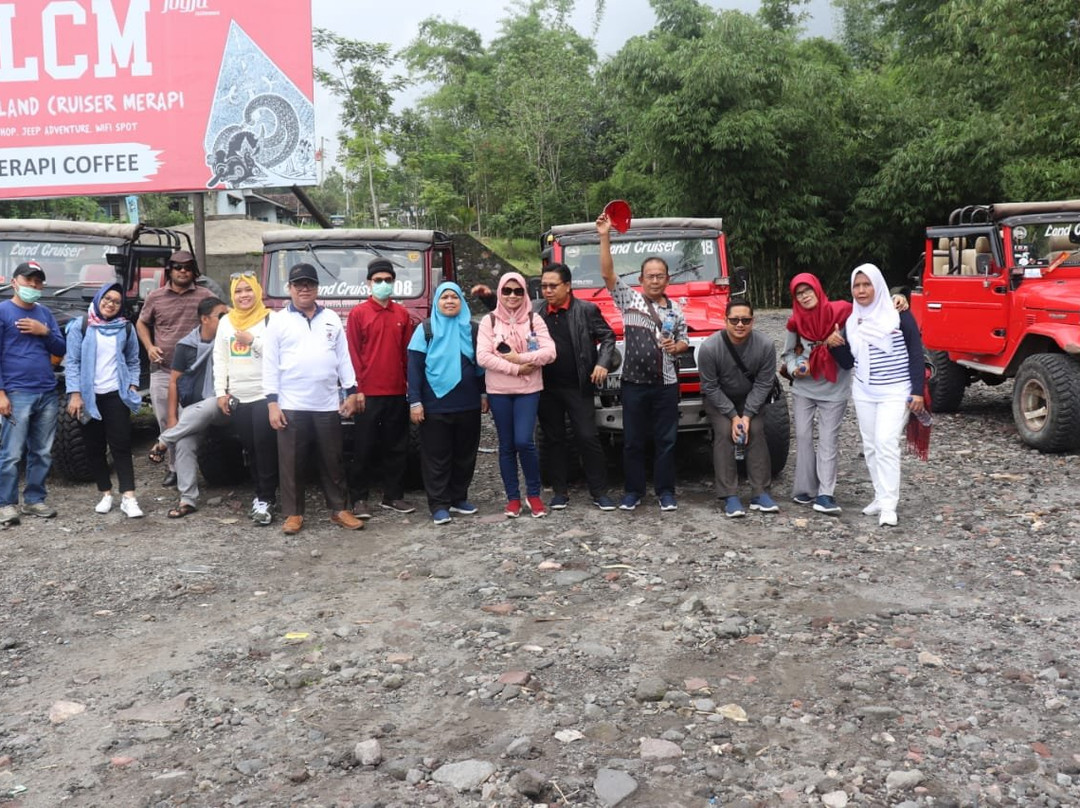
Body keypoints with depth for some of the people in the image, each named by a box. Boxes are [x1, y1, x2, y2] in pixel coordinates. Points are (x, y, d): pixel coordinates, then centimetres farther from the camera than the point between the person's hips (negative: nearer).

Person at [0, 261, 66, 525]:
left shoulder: (45, 313, 14)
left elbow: (61, 350, 13)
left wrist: (45, 332, -6)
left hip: (48, 394, 5)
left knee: (42, 453, 9)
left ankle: (35, 499, 18)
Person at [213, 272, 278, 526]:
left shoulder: (270, 319, -3)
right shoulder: (226, 322, 13)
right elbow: (220, 359, 12)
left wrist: (253, 340, -17)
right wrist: (220, 392, 6)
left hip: (265, 396, -5)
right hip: (237, 399, 5)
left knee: (265, 447, -6)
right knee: (249, 448, 10)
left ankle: (266, 498, 0)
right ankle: (262, 492, 20)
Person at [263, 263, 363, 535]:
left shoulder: (332, 319, 11)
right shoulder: (278, 321, 3)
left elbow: (343, 358, 11)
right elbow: (270, 364, 0)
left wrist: (350, 392, 4)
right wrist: (272, 402, -7)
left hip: (328, 404, 2)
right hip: (291, 405, -2)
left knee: (332, 460, 8)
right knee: (292, 461, 4)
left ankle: (339, 509, 17)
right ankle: (293, 513, 14)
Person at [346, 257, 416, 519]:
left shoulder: (402, 314, 9)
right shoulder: (358, 313, -1)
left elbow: (408, 352, 11)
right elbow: (353, 353, -3)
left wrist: (411, 384, 5)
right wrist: (357, 389, -9)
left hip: (397, 392, 4)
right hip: (368, 393, -4)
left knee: (397, 447, 10)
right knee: (364, 448, 2)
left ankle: (393, 496, 20)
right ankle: (359, 498, 10)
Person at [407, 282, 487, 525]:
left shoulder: (471, 329, 8)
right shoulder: (426, 329, -2)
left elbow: (480, 364, 14)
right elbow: (414, 367, -5)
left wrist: (483, 394, 10)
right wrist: (414, 402, -10)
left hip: (468, 405, 4)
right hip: (435, 406, -3)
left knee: (465, 453, 10)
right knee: (437, 456, 1)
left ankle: (459, 498, 24)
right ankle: (439, 505, 8)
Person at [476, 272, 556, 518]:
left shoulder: (534, 320, 3)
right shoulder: (489, 321, 2)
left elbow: (549, 352, -7)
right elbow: (482, 357, -10)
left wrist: (520, 357, -15)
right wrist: (516, 368, -15)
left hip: (528, 390, -1)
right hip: (498, 391, 1)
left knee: (524, 441, -12)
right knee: (506, 445, 7)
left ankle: (533, 493, 8)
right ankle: (513, 498, 17)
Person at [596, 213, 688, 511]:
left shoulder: (675, 309, 10)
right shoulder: (628, 299, 2)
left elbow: (684, 341, 17)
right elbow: (608, 273, -9)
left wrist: (676, 346, -7)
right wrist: (605, 237, -18)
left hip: (666, 384, 2)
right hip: (634, 382, -2)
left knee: (666, 440, 6)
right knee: (633, 441, 5)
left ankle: (665, 491, 16)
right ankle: (633, 491, 16)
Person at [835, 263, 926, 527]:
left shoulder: (899, 315, -8)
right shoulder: (852, 321, 7)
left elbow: (916, 355, -6)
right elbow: (847, 362, 10)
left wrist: (917, 391, -11)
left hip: (896, 393, -6)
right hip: (863, 393, 6)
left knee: (886, 443, -15)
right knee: (870, 446, 8)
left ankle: (888, 505, -12)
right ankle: (880, 497, 19)